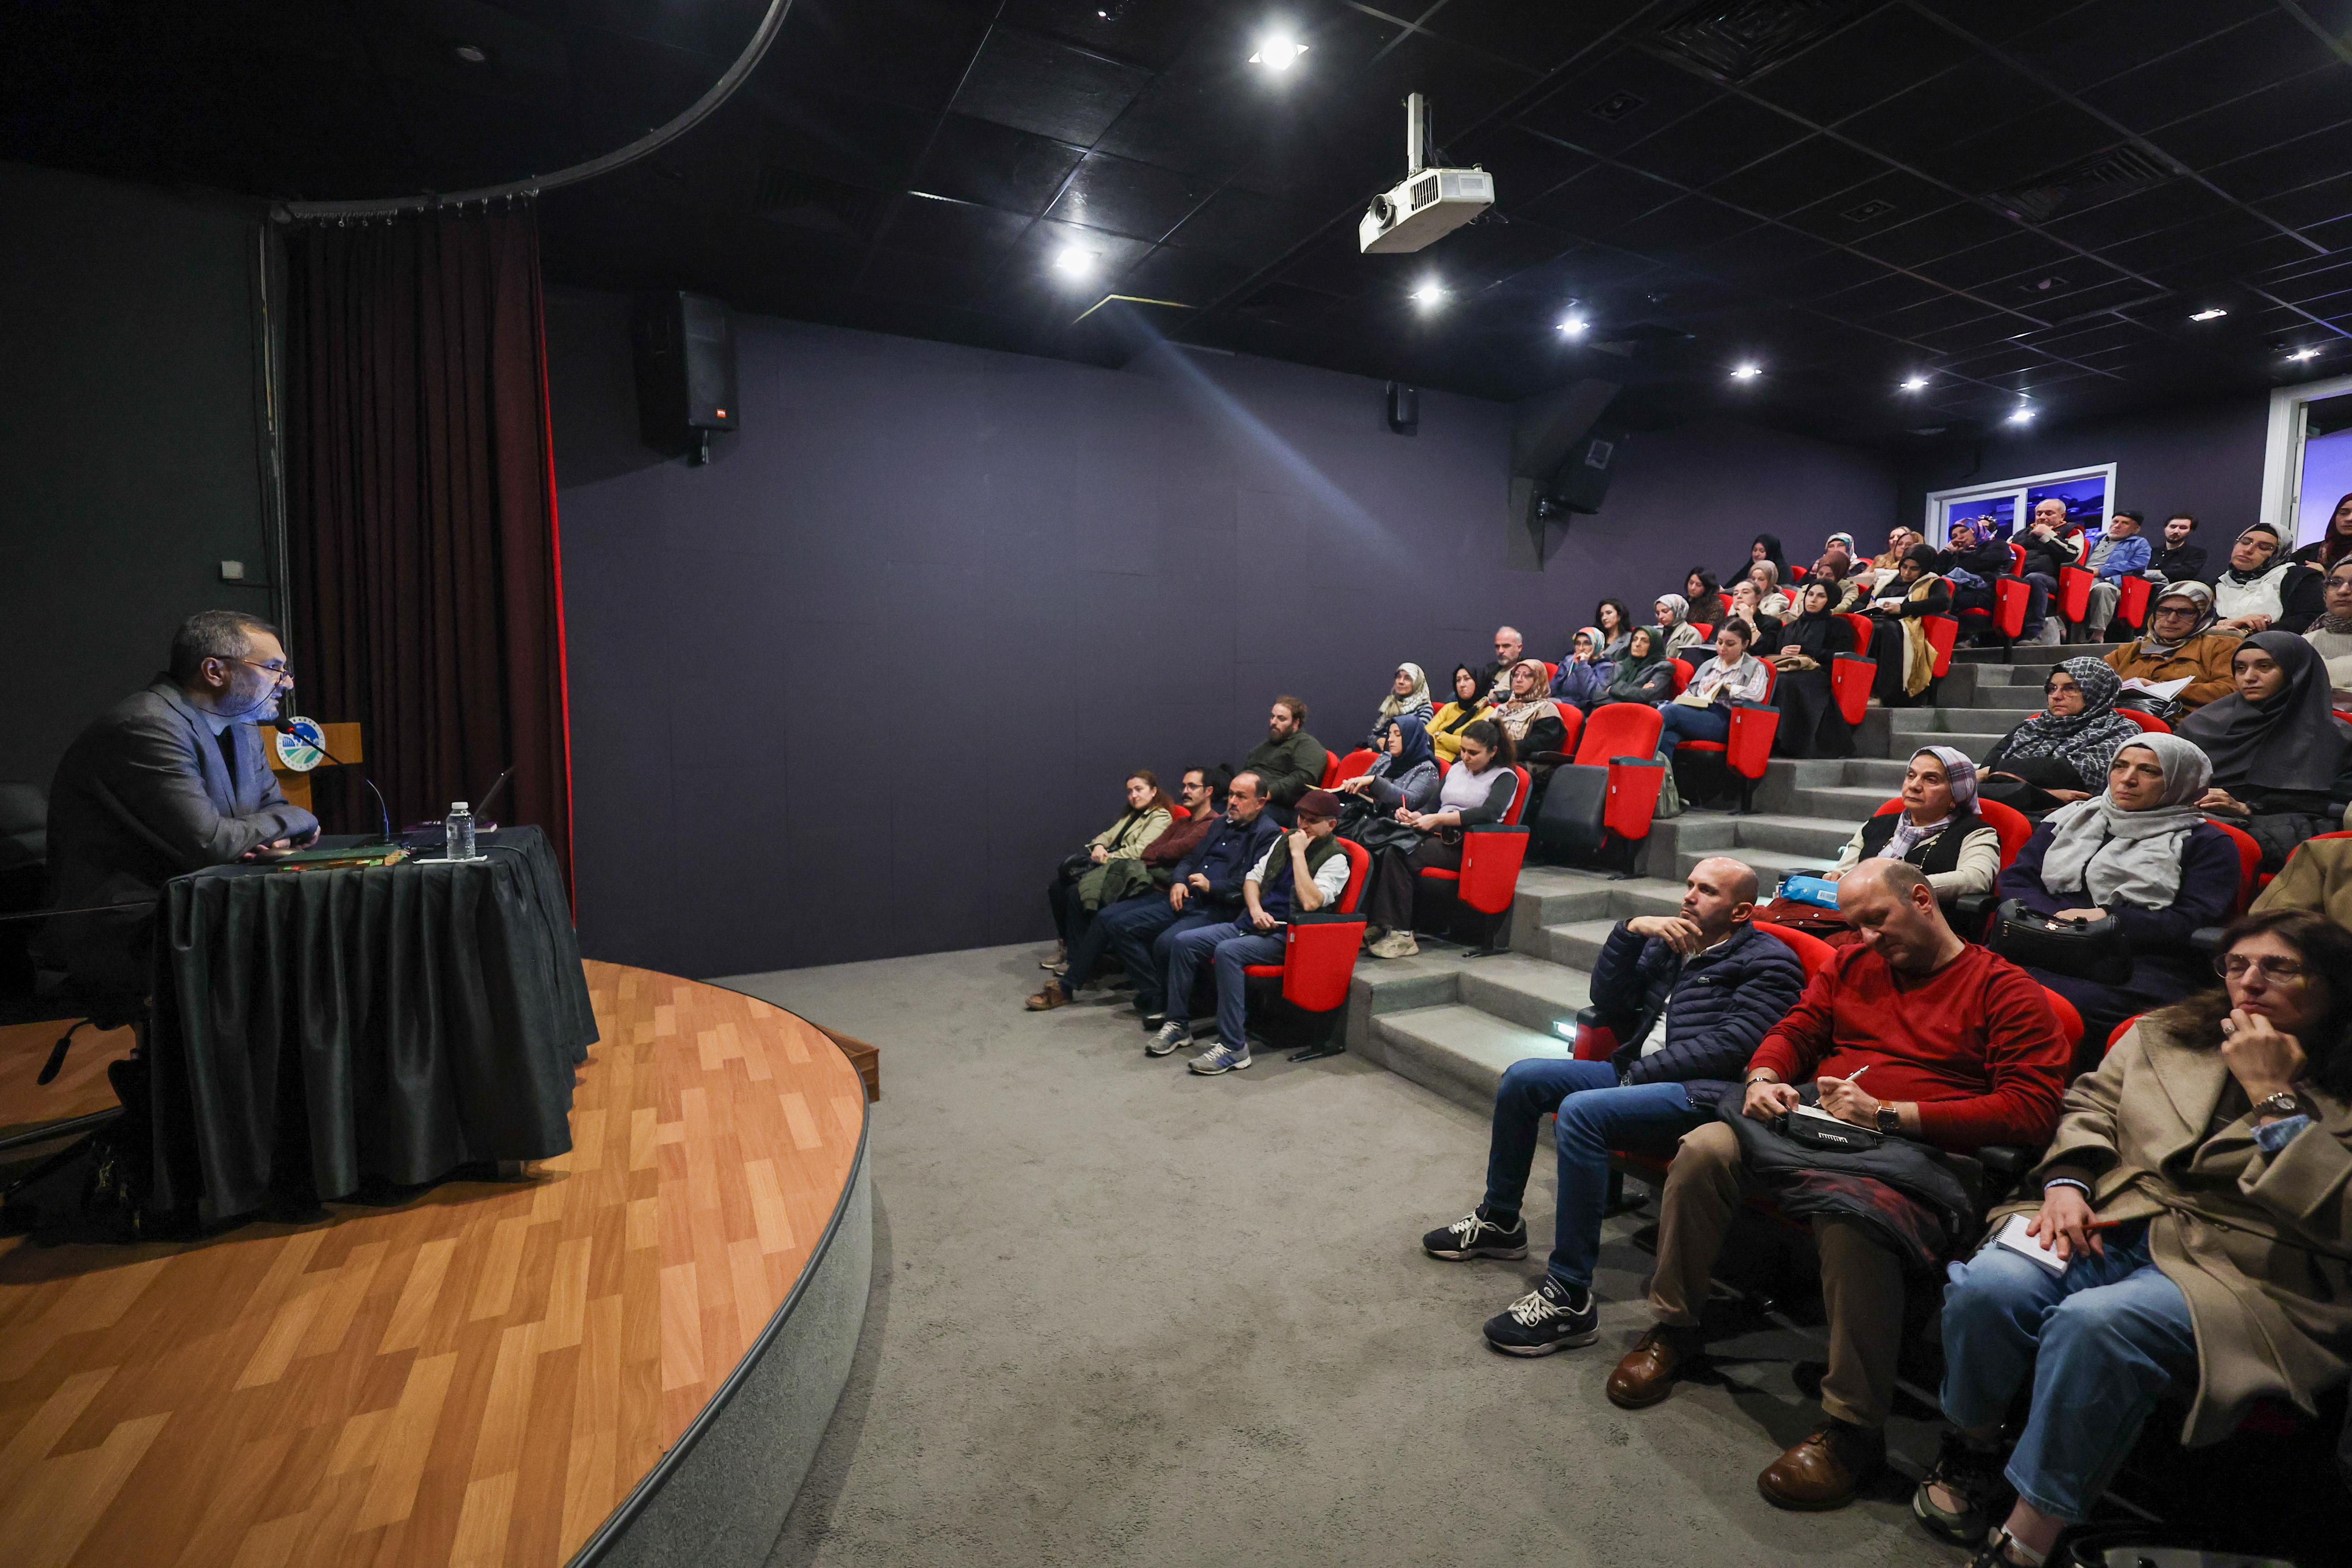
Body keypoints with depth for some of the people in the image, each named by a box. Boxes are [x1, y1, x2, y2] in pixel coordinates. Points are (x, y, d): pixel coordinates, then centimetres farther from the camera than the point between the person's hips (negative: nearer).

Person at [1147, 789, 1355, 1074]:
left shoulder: (1335, 859, -7)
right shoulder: (1285, 839, 15)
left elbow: (1310, 902, -23)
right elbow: (1253, 878, 18)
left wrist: (1298, 853, -17)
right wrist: (1256, 909, -2)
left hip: (1285, 936, -7)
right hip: (1252, 923, 8)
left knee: (1228, 951, -34)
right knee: (1183, 942, -8)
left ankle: (1233, 1047, -27)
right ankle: (1178, 1024, 4)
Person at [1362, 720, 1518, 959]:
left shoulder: (1505, 777, 4)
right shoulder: (1456, 769, 24)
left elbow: (1490, 812, -16)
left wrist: (1438, 819, -22)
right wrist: (1413, 816, -1)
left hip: (1465, 844, -6)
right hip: (1437, 837, 6)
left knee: (1397, 855, -30)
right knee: (1380, 851, -24)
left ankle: (1401, 935, -26)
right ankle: (1372, 924, -27)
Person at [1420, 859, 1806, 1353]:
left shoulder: (1769, 962, 0)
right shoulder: (1667, 941, 20)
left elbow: (1732, 1045, -14)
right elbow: (1608, 1004, 11)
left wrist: (1642, 1070, -15)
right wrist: (1632, 930, 1)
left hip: (1703, 1090, -8)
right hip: (1636, 1071, 8)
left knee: (1581, 1112, -31)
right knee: (1523, 1078, -3)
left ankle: (1570, 1299, -24)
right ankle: (1500, 1221, 15)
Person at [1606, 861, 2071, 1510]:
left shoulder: (2005, 989, 4)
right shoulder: (1849, 967, 21)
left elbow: (2031, 1108, -6)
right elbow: (1794, 1031, 20)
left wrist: (1889, 1112, -15)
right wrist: (1764, 1077, -4)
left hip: (1917, 1145, -5)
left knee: (1849, 1210, -39)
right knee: (1703, 1150, -24)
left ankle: (1854, 1428, -20)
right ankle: (1674, 1333, -6)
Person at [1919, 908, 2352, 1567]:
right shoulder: (2165, 1034, 17)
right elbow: (2090, 1106, 16)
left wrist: (2271, 1093, -11)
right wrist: (2065, 1182, -3)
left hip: (2237, 1271, -3)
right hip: (2108, 1222, 3)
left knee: (2094, 1322, -36)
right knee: (1986, 1286, -29)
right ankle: (1973, 1450, -2)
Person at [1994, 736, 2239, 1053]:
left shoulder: (2204, 843, 16)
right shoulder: (2073, 819, 26)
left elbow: (2200, 920, 1)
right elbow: (2014, 880, 15)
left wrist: (2110, 919, -11)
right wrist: (2055, 918, -5)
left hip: (2140, 965, -3)